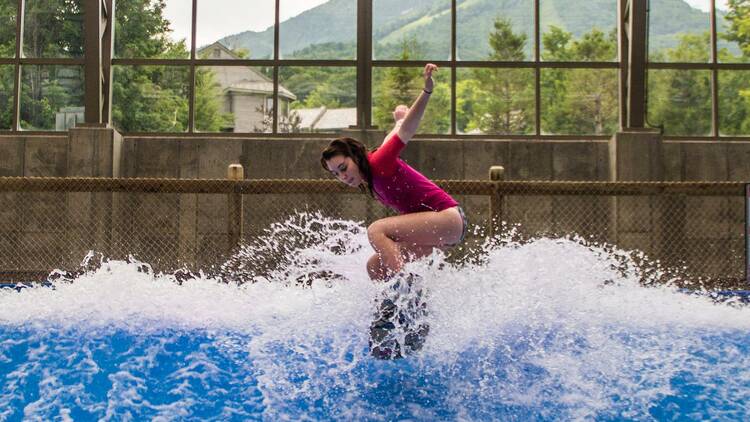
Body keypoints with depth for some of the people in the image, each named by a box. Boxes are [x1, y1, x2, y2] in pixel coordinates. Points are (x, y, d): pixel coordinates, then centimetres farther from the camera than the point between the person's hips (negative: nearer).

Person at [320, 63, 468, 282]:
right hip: (432, 229, 10)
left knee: (376, 230, -23)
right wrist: (400, 119, 49)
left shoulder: (377, 163, -13)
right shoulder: (369, 180, 10)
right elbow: (390, 140, 29)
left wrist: (427, 91, -41)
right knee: (375, 268, 5)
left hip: (448, 217, -10)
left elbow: (406, 131, -28)